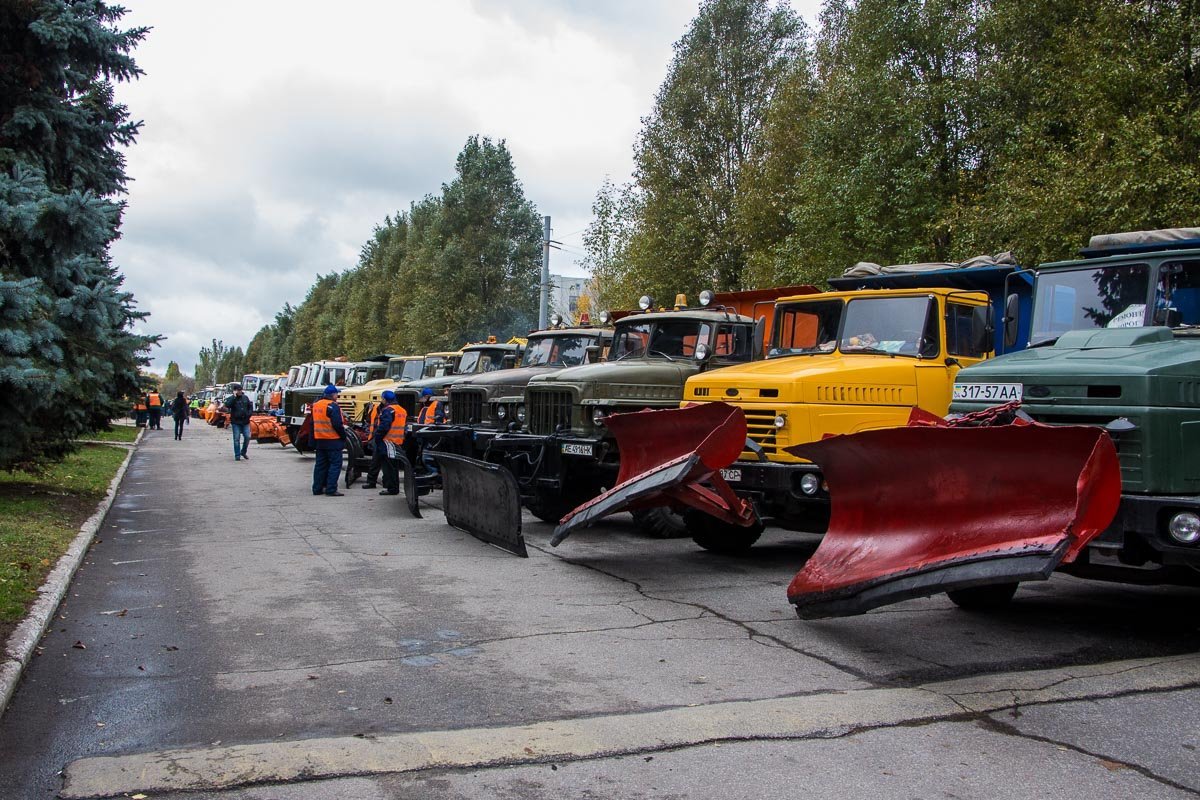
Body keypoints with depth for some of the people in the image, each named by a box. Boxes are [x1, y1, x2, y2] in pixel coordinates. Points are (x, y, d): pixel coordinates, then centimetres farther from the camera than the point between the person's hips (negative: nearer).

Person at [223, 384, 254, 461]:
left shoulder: (245, 398, 10)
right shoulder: (231, 399, -3)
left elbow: (250, 406, 19)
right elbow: (227, 405, -22)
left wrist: (249, 413, 2)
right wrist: (234, 396, -21)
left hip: (245, 422, 3)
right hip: (236, 422, -3)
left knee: (247, 437, 0)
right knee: (236, 439, -2)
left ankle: (243, 452, 21)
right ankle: (237, 455, 5)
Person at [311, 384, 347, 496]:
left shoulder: (316, 405, 12)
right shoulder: (332, 406, -15)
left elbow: (313, 423, 18)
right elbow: (337, 424, -20)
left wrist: (313, 440, 23)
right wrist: (343, 433, -5)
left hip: (319, 440, 8)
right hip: (332, 440, -8)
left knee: (320, 464, 14)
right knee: (335, 464, -4)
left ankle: (317, 488, 18)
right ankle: (331, 490, -8)